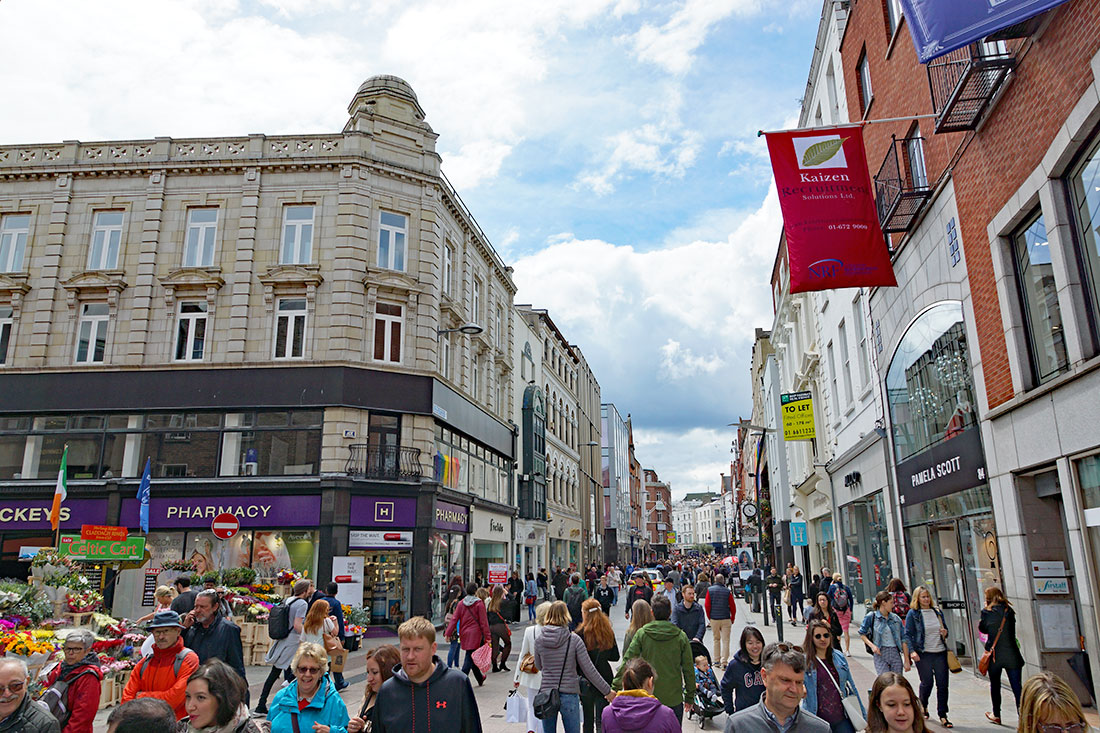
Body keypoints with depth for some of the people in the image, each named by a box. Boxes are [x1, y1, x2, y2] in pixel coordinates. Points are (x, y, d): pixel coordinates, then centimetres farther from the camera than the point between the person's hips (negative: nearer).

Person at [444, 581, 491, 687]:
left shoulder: (461, 603, 2)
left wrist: (447, 633, 3)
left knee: (471, 657, 17)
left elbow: (454, 619, -1)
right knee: (470, 658, -3)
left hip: (464, 634, 5)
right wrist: (487, 637, -6)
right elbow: (483, 622, -10)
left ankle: (480, 678, 32)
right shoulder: (479, 604, -10)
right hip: (475, 634, -5)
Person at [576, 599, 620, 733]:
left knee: (588, 718, 12)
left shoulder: (581, 633, -13)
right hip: (605, 678, 3)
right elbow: (615, 656, 7)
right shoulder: (608, 631, -1)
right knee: (602, 717, 7)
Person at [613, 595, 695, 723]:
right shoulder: (681, 636, -5)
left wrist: (615, 687, -5)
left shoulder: (642, 634, -8)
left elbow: (627, 661, -12)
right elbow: (688, 669, 0)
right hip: (674, 698, 0)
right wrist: (689, 697, 11)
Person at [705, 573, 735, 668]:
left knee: (716, 639, 15)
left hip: (714, 619, 2)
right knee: (725, 640, 2)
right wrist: (732, 618, 12)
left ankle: (717, 661, 17)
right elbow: (733, 606, -1)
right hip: (726, 619, -2)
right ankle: (724, 662, -4)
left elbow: (707, 605, -1)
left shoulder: (710, 590, -2)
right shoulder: (727, 591, -5)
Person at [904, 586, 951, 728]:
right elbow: (908, 634, -6)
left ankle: (943, 716, 11)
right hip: (923, 654, -4)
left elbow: (944, 628, 23)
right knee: (927, 683, 3)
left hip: (940, 652, 4)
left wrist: (945, 632, 0)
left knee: (943, 684, 1)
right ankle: (923, 705, 33)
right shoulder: (913, 614, -3)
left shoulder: (937, 612, 11)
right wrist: (912, 651, -17)